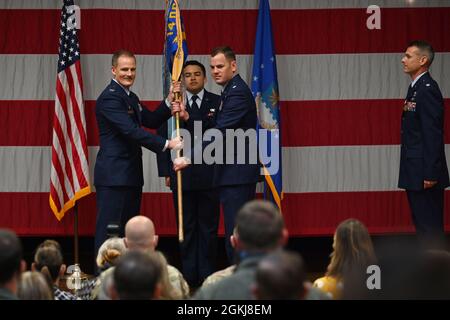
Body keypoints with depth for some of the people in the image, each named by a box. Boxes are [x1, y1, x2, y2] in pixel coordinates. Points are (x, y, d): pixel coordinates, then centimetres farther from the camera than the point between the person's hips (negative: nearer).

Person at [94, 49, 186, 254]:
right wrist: (166, 144, -25)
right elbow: (131, 130, -23)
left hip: (130, 176, 10)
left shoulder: (131, 97, 18)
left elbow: (151, 121, 17)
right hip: (113, 175, -10)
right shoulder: (110, 98, -15)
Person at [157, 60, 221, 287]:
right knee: (186, 227, 5)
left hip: (210, 174, 0)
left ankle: (207, 275, 9)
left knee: (208, 227, 3)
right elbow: (162, 139, 6)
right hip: (182, 173, 1)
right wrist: (166, 172, 0)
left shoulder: (218, 103, 6)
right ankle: (188, 275, 9)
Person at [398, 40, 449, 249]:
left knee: (430, 225, -6)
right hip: (415, 173, 10)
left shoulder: (428, 89, -16)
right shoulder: (416, 88, 15)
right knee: (422, 224, 14)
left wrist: (430, 174, -22)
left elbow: (433, 134, -20)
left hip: (425, 174, -10)